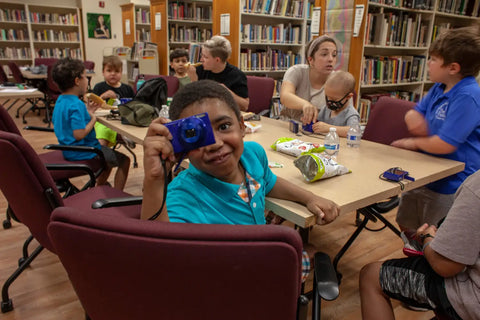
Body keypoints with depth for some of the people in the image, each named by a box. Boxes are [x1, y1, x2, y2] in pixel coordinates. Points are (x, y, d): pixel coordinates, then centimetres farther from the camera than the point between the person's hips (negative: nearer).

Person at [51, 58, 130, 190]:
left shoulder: (60, 100, 5)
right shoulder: (77, 105, -26)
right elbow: (79, 134, -32)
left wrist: (87, 111, 10)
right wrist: (93, 119, -16)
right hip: (83, 153, -11)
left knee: (109, 154, 31)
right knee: (124, 160, -1)